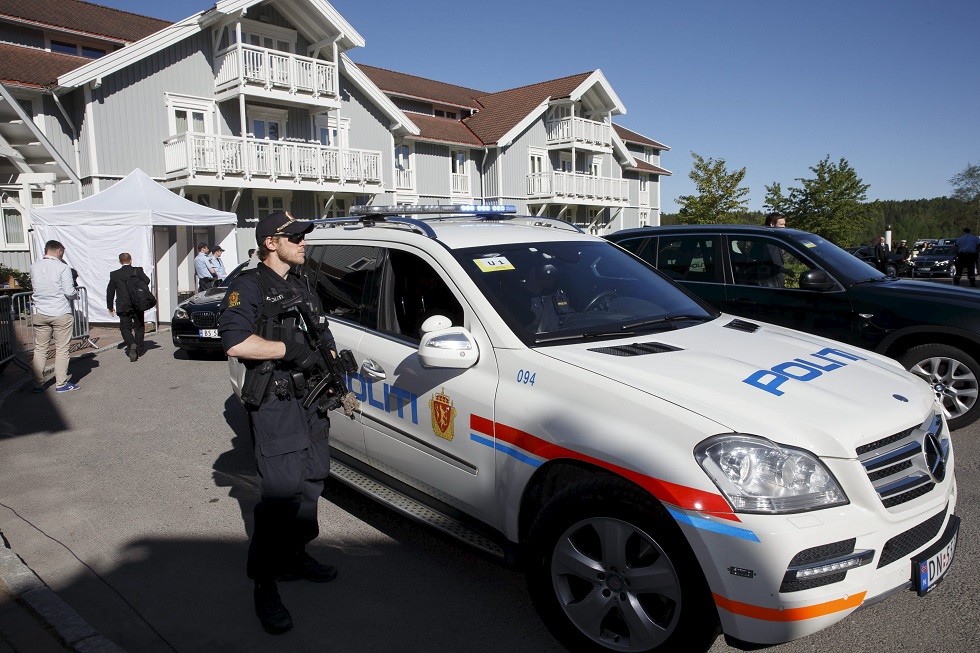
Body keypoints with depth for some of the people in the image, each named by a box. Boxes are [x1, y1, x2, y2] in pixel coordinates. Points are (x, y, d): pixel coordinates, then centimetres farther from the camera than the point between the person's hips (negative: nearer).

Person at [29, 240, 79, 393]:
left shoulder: (34, 267, 4)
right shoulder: (62, 267, -11)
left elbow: (35, 285, 16)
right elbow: (69, 292, -13)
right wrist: (76, 295, 6)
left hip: (40, 314, 5)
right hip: (61, 314, -5)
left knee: (40, 349, 11)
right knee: (62, 349, 4)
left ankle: (38, 384, 15)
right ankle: (61, 383, 8)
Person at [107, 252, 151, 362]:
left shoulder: (114, 274, 1)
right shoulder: (138, 271, -3)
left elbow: (110, 291, 5)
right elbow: (146, 281, -17)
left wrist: (110, 307, 14)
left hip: (123, 307, 0)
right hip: (138, 305, 0)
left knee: (125, 328, 7)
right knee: (139, 327, 14)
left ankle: (131, 345, -19)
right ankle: (139, 349, 17)